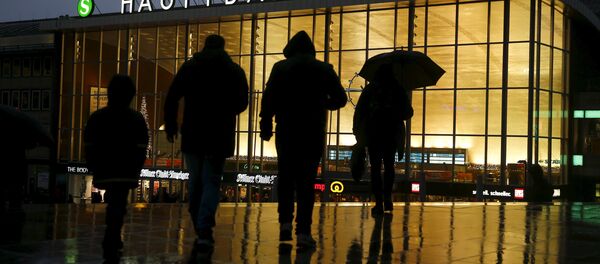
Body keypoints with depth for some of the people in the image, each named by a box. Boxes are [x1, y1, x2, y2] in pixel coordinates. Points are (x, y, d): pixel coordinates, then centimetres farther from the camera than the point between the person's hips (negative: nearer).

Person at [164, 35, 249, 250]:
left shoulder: (189, 67, 4)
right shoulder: (235, 71, 3)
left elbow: (172, 98, -2)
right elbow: (242, 103, 3)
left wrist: (170, 126, 7)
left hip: (192, 135, 1)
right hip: (220, 136, -1)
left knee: (195, 183, 13)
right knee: (211, 183, 1)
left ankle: (201, 231, 17)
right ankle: (204, 232, -14)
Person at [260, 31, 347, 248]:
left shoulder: (280, 68, 1)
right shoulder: (324, 69, 4)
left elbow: (268, 98, -6)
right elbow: (340, 98, 5)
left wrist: (266, 125, -1)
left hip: (286, 130, 0)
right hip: (314, 132, 0)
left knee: (286, 177, 16)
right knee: (306, 181, 1)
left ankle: (285, 223, 9)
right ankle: (303, 231, -6)